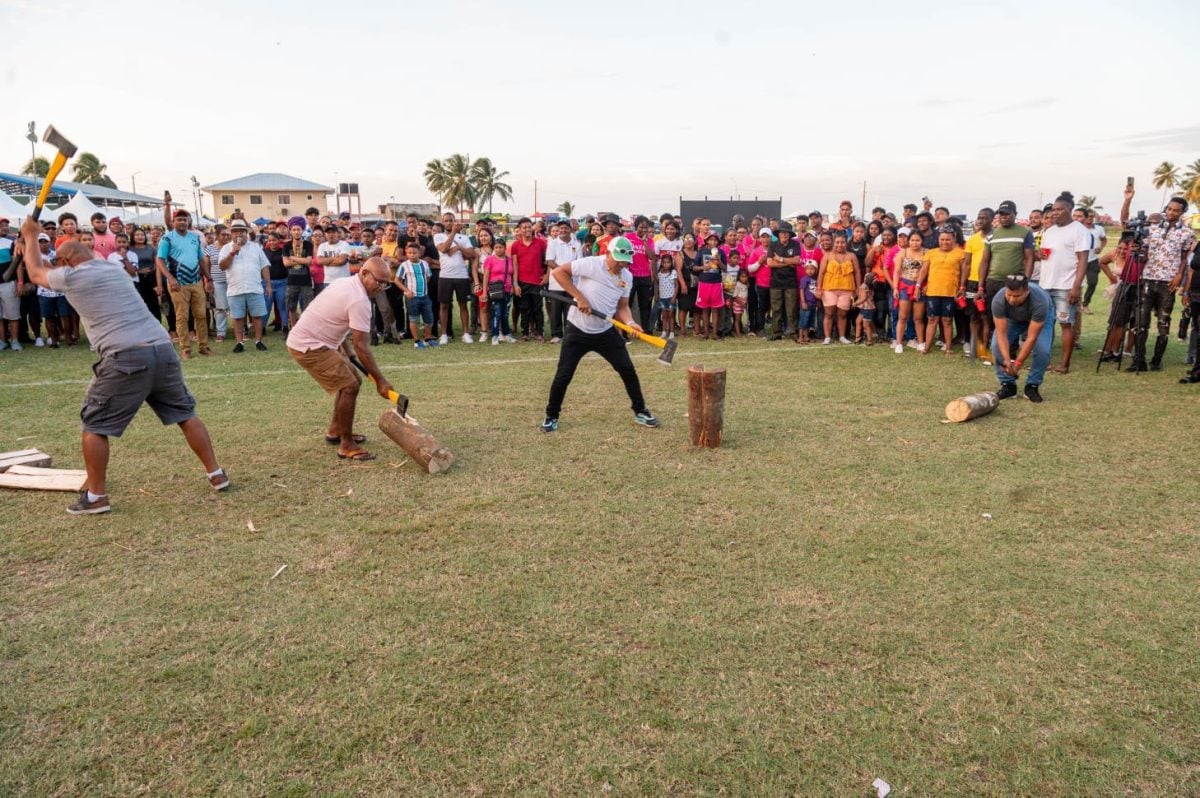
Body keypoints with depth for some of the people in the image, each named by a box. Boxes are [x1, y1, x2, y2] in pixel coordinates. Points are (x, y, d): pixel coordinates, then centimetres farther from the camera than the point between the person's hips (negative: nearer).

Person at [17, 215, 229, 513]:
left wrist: (30, 237, 44)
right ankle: (216, 475, 17)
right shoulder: (115, 269, 25)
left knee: (95, 425, 9)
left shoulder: (71, 276, 6)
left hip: (126, 357, -6)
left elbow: (35, 273, 29)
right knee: (186, 413, 15)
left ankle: (96, 497, 13)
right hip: (162, 349, 6)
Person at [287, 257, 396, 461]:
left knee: (351, 381, 17)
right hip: (308, 346, -10)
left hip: (312, 340, 10)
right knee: (349, 386, -15)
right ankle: (347, 446, -6)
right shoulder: (359, 300, -23)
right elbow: (361, 347, -23)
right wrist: (380, 380, -18)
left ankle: (335, 431, 30)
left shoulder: (346, 283, 8)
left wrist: (347, 351, 18)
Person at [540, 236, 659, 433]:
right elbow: (559, 272, -16)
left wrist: (630, 322, -13)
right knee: (563, 375, -2)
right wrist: (579, 297, -22)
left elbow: (622, 307, 8)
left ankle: (640, 411, 19)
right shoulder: (591, 264, -18)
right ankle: (551, 416, 18)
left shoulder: (627, 276, 0)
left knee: (628, 370, 2)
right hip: (577, 330, -4)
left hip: (605, 331, 5)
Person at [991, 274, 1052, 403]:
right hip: (1012, 318, 2)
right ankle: (1007, 384, 0)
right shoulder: (998, 300, -37)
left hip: (1041, 316, -2)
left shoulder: (1039, 301, -42)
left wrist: (1018, 363, -35)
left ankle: (1032, 386, -2)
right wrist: (1007, 360, -42)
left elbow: (1031, 337, -36)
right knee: (997, 346, -18)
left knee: (1042, 350, -24)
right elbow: (1001, 333, -32)